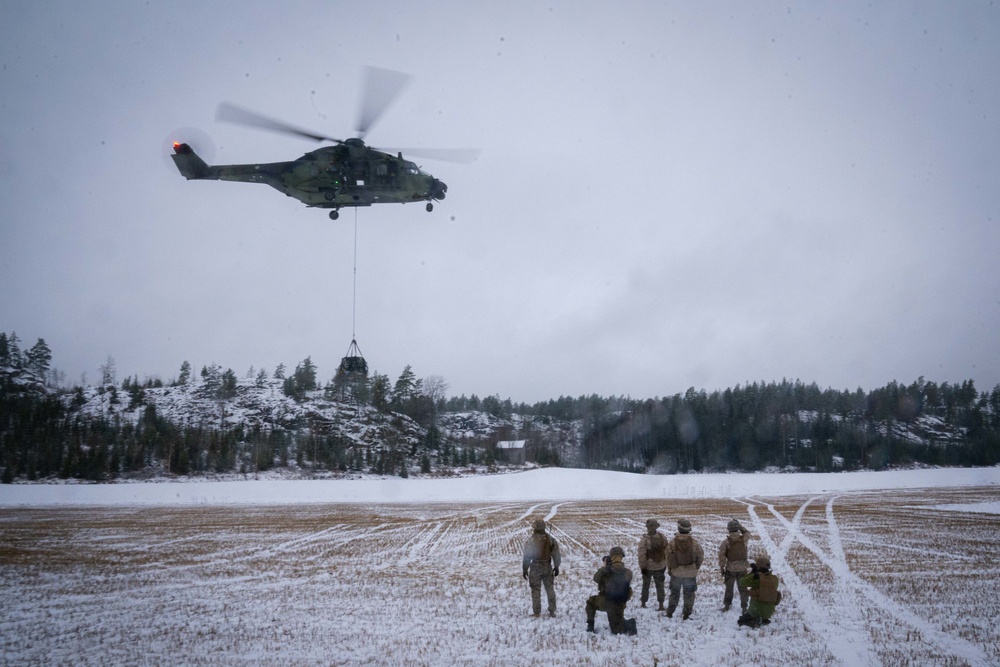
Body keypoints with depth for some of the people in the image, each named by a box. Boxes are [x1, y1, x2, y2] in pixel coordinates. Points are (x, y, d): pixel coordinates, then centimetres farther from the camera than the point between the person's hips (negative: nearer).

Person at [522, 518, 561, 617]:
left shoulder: (531, 540, -13)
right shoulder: (551, 539, -2)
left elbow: (526, 557, -11)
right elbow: (556, 555, 4)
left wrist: (524, 569, -1)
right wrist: (556, 567, 16)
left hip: (535, 568, -3)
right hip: (548, 567, 3)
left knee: (536, 590, 5)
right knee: (550, 589, 14)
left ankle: (537, 612, 8)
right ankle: (552, 611, 17)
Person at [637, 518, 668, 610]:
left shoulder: (644, 540, -20)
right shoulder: (662, 537, -8)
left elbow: (641, 555, -17)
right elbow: (666, 552, 0)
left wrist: (642, 567, -6)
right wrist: (665, 564, 11)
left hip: (648, 567, -3)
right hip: (660, 566, 3)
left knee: (645, 585, 15)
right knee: (660, 585, 13)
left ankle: (643, 603, 24)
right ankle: (661, 605, 10)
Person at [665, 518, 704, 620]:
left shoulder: (672, 542, -11)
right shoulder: (694, 543, -11)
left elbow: (668, 558, -3)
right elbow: (700, 557, -1)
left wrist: (669, 570, 13)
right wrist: (696, 568, 16)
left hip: (676, 572, 1)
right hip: (690, 573, -1)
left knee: (674, 593, 16)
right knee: (689, 594, 12)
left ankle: (669, 613, 19)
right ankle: (686, 615, 13)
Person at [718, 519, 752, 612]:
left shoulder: (726, 541, -13)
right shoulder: (744, 539, -8)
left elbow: (721, 556, -11)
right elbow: (747, 533, 17)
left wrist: (722, 568, -2)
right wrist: (740, 526, 14)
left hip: (730, 569, -1)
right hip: (742, 568, 1)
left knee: (729, 588, 16)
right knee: (743, 588, 14)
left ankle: (727, 605, 25)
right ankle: (744, 607, 17)